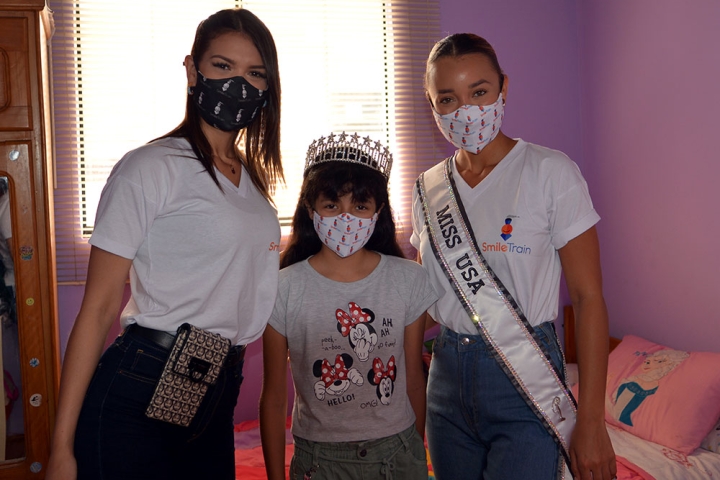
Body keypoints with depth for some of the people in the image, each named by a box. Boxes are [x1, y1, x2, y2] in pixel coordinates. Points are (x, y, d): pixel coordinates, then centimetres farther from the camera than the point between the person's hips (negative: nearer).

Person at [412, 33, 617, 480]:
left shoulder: (550, 172, -9)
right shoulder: (427, 190, 5)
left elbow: (589, 297, -10)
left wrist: (591, 421, -13)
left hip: (527, 381, -4)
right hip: (448, 377, 5)